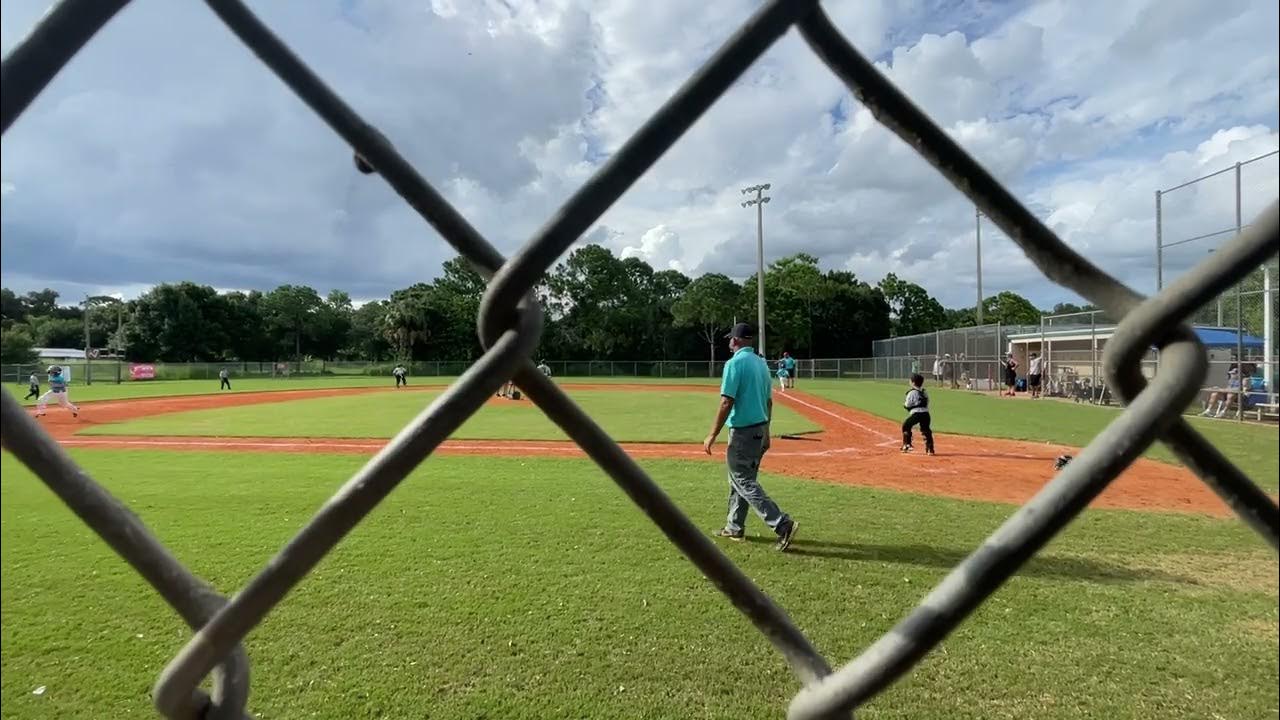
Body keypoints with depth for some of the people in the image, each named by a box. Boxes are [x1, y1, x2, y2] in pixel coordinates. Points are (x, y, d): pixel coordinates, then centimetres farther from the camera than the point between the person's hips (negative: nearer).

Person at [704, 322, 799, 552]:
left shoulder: (735, 363, -14)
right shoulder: (761, 363, 11)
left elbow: (726, 403, -20)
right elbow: (768, 401, 14)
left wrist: (712, 435, -16)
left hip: (743, 431, -9)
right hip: (760, 429, 9)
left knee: (744, 482, -4)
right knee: (740, 477, 18)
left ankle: (782, 524, -11)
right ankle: (735, 527, 26)